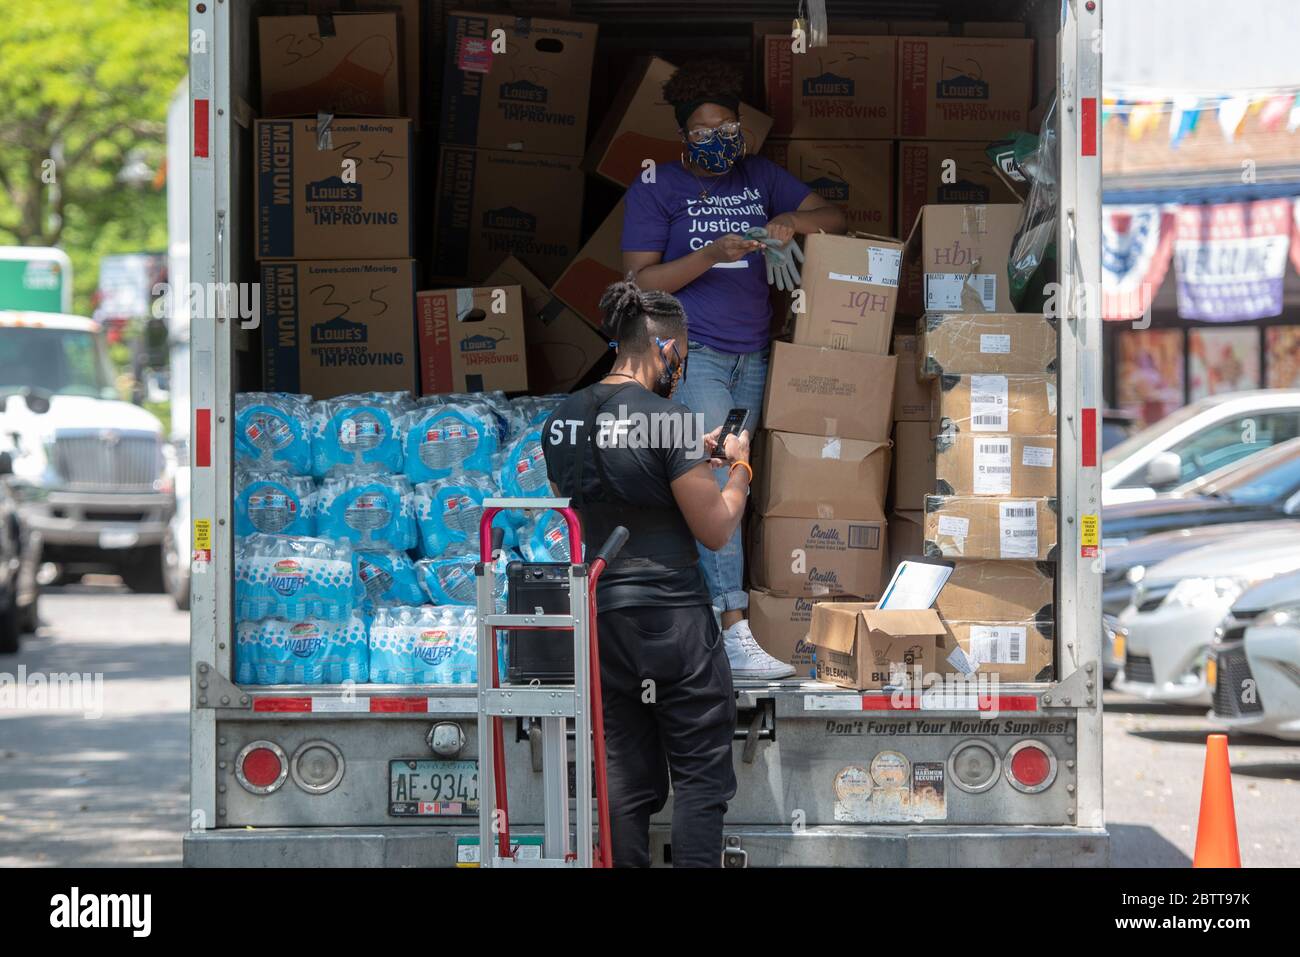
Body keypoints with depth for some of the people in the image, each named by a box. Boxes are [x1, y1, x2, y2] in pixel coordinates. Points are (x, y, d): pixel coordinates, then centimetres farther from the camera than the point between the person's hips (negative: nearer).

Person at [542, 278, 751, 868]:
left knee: (627, 774, 11)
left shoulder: (562, 421, 5)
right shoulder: (670, 420, -15)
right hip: (672, 617, -6)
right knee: (700, 776, 2)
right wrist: (737, 469, 6)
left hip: (600, 615, 6)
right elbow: (716, 530, -12)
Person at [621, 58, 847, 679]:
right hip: (690, 354, -6)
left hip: (751, 356, 6)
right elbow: (639, 280, -6)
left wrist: (793, 221, -8)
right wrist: (709, 255, -18)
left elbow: (835, 219, 14)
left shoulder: (759, 177, 14)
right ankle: (734, 633, -21)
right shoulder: (656, 189, 0)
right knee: (715, 486, -15)